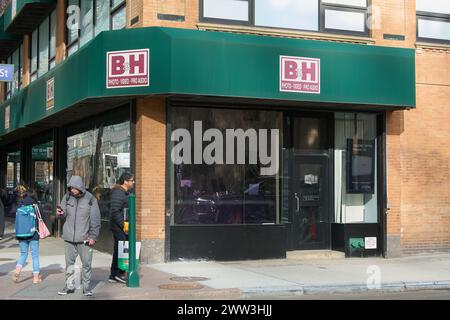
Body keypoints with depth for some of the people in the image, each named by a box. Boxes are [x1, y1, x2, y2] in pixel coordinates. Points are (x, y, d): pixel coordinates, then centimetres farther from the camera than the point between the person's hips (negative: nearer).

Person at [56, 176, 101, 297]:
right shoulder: (67, 197, 3)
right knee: (69, 262, 10)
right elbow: (64, 214, 11)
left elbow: (95, 220, -3)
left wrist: (93, 236, -8)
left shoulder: (90, 199, -5)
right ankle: (69, 286, 20)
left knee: (86, 263, 2)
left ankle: (86, 287, 15)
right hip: (69, 237, 3)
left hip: (84, 238, -3)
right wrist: (60, 213, -14)